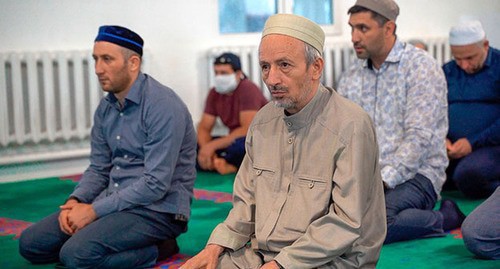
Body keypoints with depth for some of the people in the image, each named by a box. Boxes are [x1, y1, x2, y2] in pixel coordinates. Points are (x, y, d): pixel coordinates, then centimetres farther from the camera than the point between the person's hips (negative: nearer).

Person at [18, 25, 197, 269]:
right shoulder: (106, 108, 9)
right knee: (30, 243, 0)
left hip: (157, 209, -9)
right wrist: (75, 201, -5)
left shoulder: (163, 106, -17)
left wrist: (95, 210, -19)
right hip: (113, 201, 9)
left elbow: (156, 184, -22)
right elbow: (98, 169, 16)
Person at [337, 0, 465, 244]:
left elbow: (419, 137, -15)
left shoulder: (421, 67, -6)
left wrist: (383, 179, -23)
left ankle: (442, 218, -5)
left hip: (415, 174, -6)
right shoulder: (350, 77, 14)